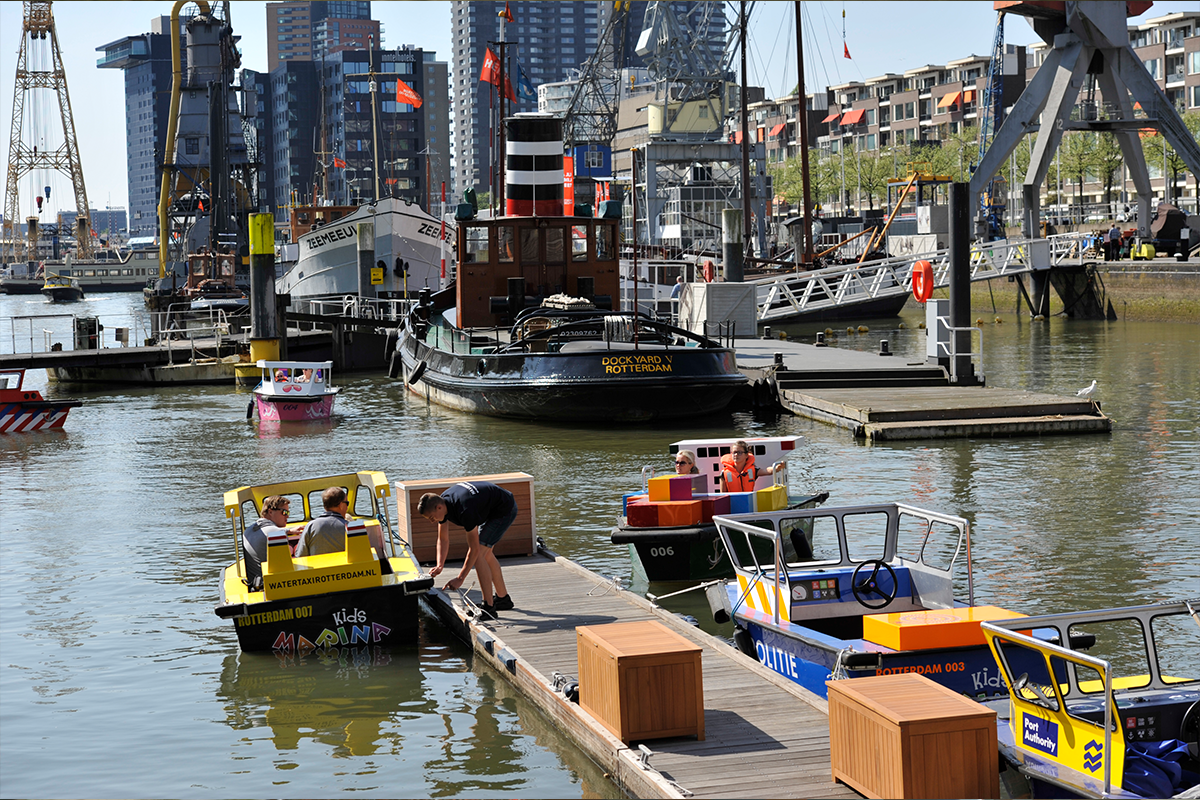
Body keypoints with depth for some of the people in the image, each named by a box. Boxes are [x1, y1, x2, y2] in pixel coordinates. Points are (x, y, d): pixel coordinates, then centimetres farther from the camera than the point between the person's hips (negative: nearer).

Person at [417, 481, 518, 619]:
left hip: (504, 509, -10)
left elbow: (474, 549, -29)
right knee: (485, 554, 18)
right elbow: (443, 539, 2)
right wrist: (440, 565, -12)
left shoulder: (464, 510, -36)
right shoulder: (442, 502, -10)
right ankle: (503, 598, 33)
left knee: (478, 554, -16)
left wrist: (460, 578, -26)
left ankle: (489, 607, -14)